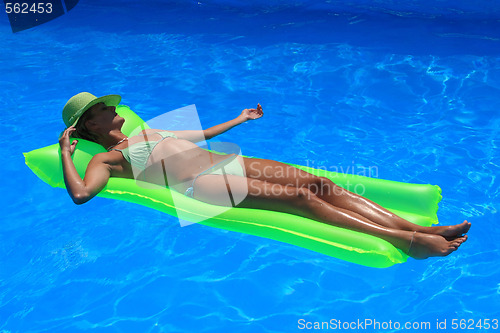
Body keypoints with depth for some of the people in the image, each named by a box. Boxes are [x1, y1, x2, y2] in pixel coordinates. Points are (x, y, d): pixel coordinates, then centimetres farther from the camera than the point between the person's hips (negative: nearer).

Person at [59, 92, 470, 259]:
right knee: (298, 198, -26)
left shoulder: (150, 133, 31)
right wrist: (65, 153, -1)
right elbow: (80, 194, -8)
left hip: (226, 162, 8)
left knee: (318, 183, -12)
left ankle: (420, 228, -17)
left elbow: (201, 134, 38)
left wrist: (239, 119, 43)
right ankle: (405, 241, -29)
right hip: (201, 186, -8)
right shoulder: (106, 159, 9)